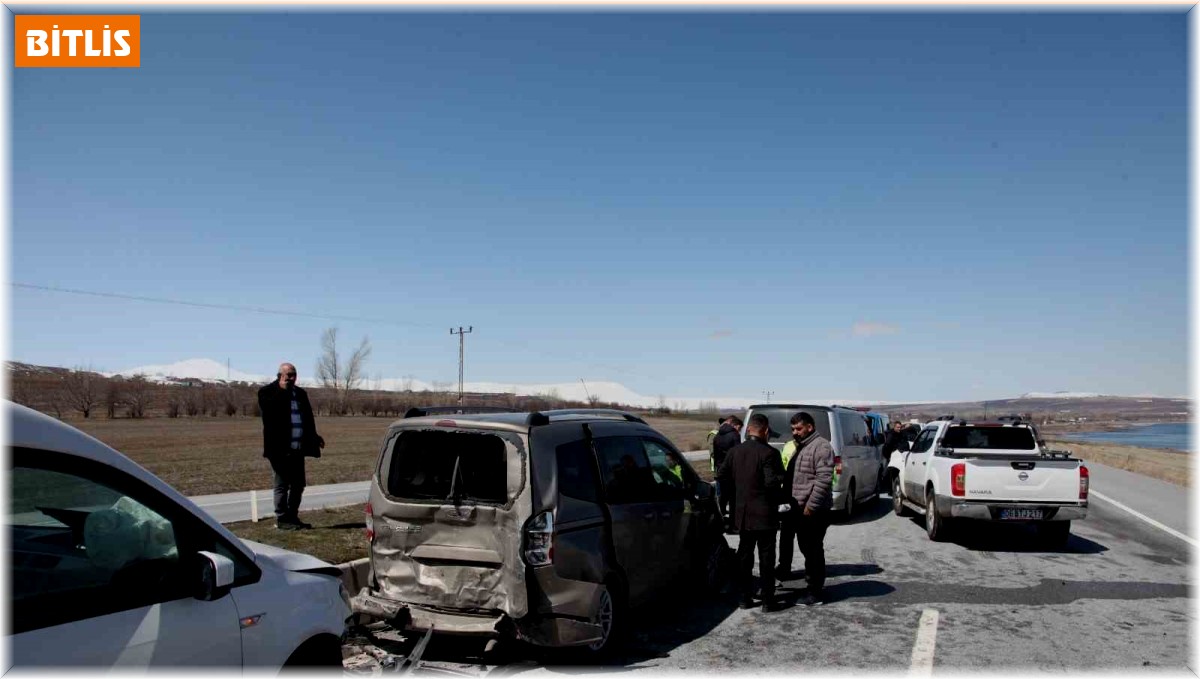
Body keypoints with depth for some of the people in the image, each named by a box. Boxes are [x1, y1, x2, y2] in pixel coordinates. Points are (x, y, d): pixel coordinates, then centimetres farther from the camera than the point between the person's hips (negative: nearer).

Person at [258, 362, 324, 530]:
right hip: (280, 449, -6)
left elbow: (308, 418, 20)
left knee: (298, 485, 12)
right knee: (282, 485, 2)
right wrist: (283, 390, -19)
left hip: (298, 449, 7)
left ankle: (292, 517, 23)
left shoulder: (301, 393, 14)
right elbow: (269, 410, -24)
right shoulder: (267, 392, -5)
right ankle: (282, 519, 11)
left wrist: (314, 437, 17)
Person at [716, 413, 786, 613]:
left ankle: (745, 597, 19)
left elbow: (721, 475, 5)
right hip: (764, 514, -5)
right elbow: (772, 481, -21)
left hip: (742, 514, 5)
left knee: (744, 556, 14)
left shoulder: (735, 451, 1)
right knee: (766, 558, 4)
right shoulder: (768, 453, -16)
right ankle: (768, 600, 8)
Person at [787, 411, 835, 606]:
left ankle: (816, 591, 4)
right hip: (801, 507, 9)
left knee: (813, 549, -3)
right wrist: (794, 502, 16)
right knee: (805, 547, 16)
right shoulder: (800, 447, 16)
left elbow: (824, 479, -22)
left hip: (814, 510, -9)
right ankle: (811, 581, 27)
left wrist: (811, 505, -21)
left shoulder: (821, 446, -15)